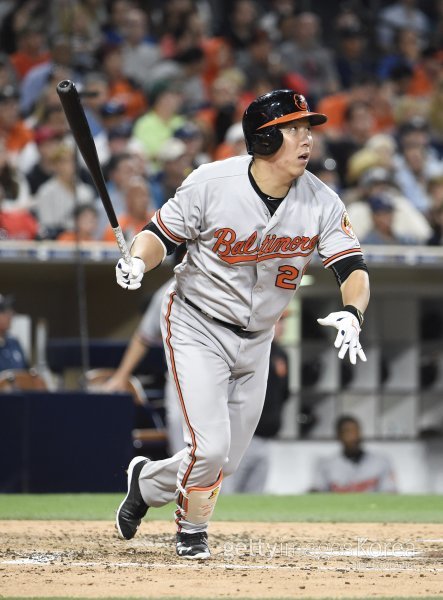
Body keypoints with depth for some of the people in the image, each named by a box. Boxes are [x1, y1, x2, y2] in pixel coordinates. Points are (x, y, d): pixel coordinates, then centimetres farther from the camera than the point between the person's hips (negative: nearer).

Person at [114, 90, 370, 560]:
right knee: (210, 447, -15)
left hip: (256, 340, 5)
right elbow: (161, 233, -10)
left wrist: (351, 313, -35)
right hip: (197, 326, -4)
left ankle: (147, 482, 38)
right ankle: (192, 531, 16)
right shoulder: (211, 184, -20)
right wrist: (137, 263, -32)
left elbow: (353, 270, -14)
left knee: (224, 462, 8)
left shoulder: (322, 203, -12)